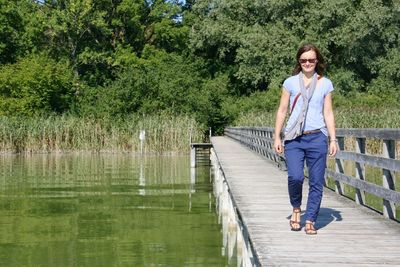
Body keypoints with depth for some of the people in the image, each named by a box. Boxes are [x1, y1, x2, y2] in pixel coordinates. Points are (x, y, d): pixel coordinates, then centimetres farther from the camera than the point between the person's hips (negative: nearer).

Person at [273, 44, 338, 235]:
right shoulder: (290, 82, 8)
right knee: (295, 177, -17)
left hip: (317, 137, 1)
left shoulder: (325, 84, 9)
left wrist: (333, 140, 4)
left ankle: (310, 222, 11)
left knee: (316, 182, 0)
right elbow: (282, 111, 10)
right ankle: (296, 208, 10)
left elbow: (328, 114, 11)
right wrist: (277, 137, 6)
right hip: (294, 138, -1)